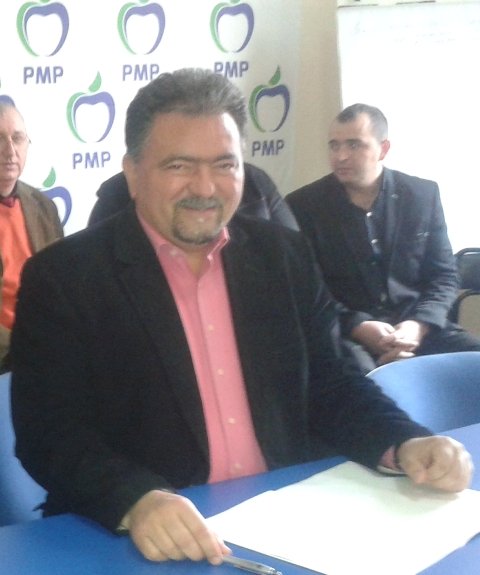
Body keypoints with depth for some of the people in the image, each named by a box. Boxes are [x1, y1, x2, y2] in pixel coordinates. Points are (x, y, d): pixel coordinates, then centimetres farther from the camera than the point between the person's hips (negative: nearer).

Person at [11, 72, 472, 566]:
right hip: (153, 543, -2)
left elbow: (328, 383, 11)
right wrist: (135, 501, -30)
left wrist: (403, 443, -8)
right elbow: (49, 431, -12)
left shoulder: (284, 256, 6)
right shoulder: (63, 277, -6)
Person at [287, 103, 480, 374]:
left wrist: (419, 325, -11)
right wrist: (357, 327, -17)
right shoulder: (304, 204, 2)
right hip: (343, 332, -3)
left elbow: (443, 274, 9)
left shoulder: (423, 194, 8)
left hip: (415, 326, 4)